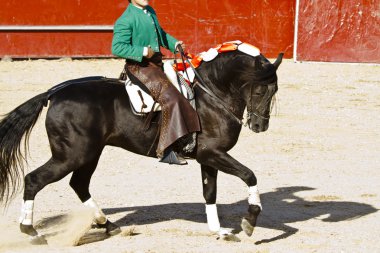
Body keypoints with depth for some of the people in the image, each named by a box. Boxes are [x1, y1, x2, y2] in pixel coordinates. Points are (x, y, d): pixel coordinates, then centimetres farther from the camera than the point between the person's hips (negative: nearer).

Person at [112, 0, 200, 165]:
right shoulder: (125, 21, -14)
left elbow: (160, 33, 28)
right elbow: (117, 47, -20)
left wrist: (174, 43, 12)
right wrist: (142, 51, -24)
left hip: (156, 63, 10)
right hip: (139, 66, -10)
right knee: (169, 97, -23)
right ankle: (166, 151, -26)